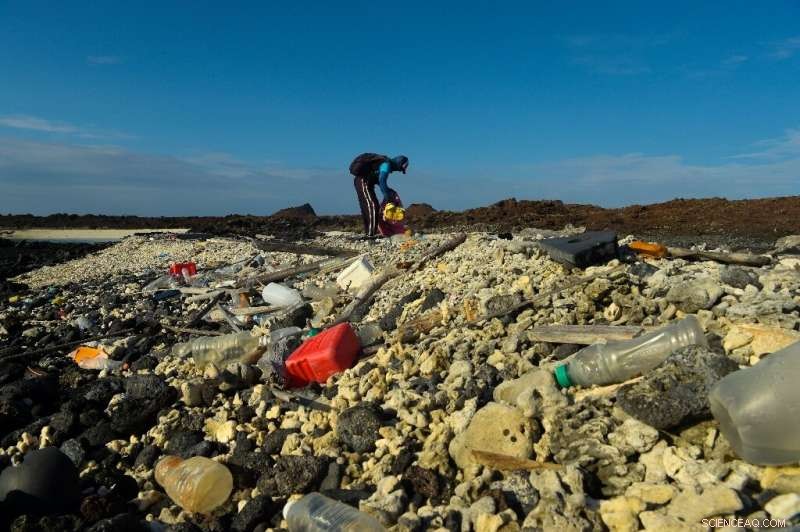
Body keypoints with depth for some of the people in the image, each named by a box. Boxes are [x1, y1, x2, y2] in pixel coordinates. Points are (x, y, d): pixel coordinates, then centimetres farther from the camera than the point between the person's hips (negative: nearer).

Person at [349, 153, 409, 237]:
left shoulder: (385, 163, 17)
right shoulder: (386, 164, -12)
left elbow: (378, 180, 22)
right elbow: (382, 181, -24)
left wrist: (389, 190, 15)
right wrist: (387, 196, -20)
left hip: (360, 180, 10)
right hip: (363, 181, -10)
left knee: (366, 207, 11)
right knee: (372, 206, -13)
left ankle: (368, 232, 15)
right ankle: (371, 233, -16)